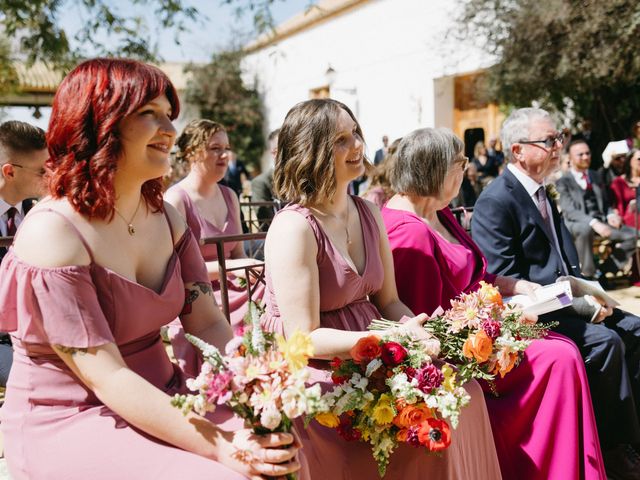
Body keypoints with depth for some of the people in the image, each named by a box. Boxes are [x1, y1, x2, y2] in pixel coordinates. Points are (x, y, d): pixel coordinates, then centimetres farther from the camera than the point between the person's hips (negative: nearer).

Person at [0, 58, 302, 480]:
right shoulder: (52, 234, -19)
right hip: (68, 425, -6)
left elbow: (209, 324, -2)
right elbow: (107, 378, -22)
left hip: (158, 398, 6)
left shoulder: (167, 219, 3)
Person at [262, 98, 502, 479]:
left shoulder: (369, 214, 7)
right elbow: (304, 338, -18)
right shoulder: (294, 227, -17)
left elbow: (388, 300, 8)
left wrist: (420, 331, -13)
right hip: (317, 369, -7)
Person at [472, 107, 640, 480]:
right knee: (605, 340, -21)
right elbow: (505, 281, -21)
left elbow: (566, 261, 17)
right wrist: (576, 302, -19)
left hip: (563, 301, 9)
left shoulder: (544, 195, 14)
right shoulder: (496, 201, -15)